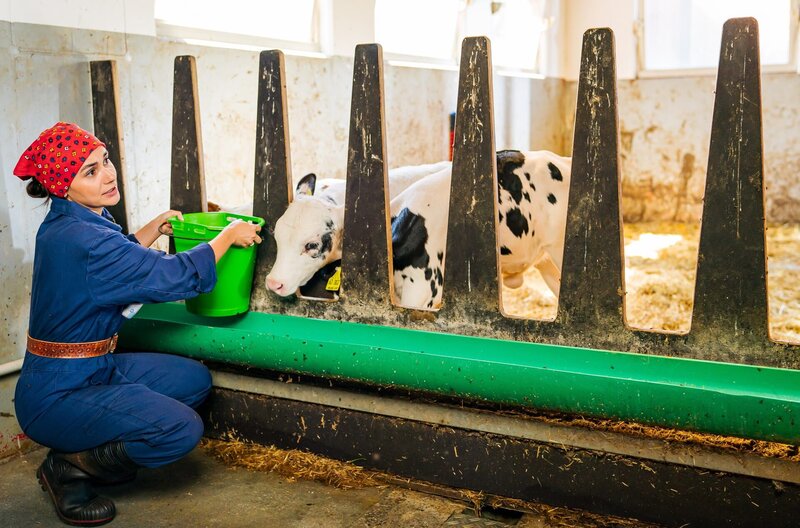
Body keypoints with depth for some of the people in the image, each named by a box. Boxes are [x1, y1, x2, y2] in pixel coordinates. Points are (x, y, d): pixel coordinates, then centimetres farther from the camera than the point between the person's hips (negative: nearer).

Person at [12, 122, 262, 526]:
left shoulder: (64, 225, 4)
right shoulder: (81, 241, -27)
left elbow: (116, 263, 26)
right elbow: (176, 277, -23)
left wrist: (154, 228, 19)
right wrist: (230, 235, -10)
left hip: (95, 368, 10)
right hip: (58, 396, -10)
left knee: (195, 380, 8)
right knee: (182, 430, -22)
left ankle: (96, 448, 11)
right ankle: (67, 466, 0)